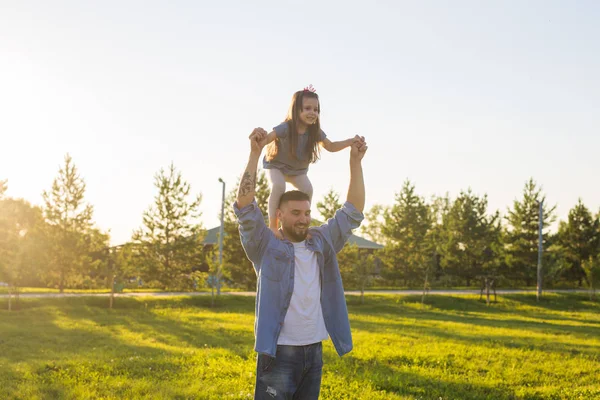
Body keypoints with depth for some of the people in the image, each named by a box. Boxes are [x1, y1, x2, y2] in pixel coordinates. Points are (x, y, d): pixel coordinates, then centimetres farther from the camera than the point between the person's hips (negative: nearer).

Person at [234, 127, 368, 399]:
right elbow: (245, 206, -14)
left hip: (314, 352, 5)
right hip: (278, 353, -5)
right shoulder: (266, 247, -3)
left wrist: (355, 162, 1)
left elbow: (353, 212, 9)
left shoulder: (322, 243, 9)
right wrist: (255, 154, -20)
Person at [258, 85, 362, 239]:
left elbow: (331, 147, -8)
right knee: (278, 186, -32)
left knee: (307, 189, -18)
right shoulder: (286, 127, -34)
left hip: (298, 169, 5)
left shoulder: (315, 131, -18)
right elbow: (268, 138, -46)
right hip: (276, 165, -5)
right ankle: (273, 225, -21)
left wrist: (352, 141, -22)